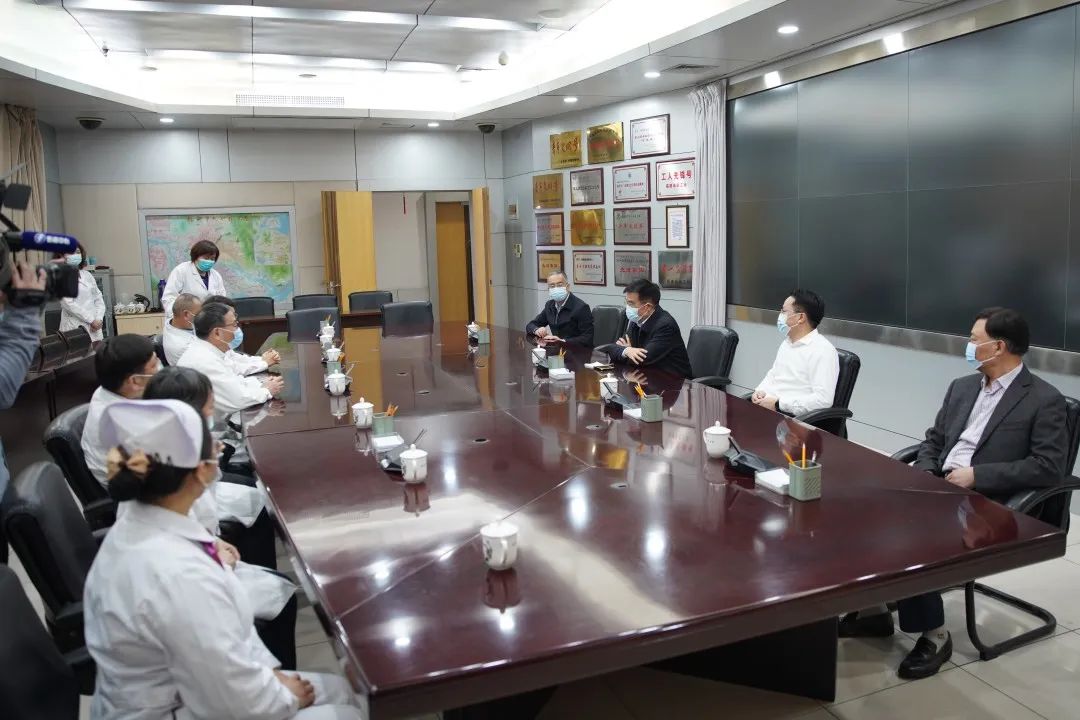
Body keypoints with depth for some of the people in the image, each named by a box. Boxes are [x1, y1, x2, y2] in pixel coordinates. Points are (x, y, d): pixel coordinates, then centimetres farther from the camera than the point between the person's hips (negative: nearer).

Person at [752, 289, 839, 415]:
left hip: (792, 417, -8)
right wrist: (760, 391, 5)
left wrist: (777, 404, -19)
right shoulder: (787, 342, 18)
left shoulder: (823, 350, -11)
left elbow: (823, 399, -19)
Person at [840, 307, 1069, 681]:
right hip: (939, 489, 7)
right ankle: (872, 608, -2)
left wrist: (977, 474, -18)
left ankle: (934, 635, -12)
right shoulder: (962, 387, 17)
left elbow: (1050, 467, -13)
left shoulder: (1044, 400, -4)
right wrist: (924, 473, -2)